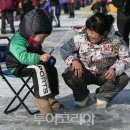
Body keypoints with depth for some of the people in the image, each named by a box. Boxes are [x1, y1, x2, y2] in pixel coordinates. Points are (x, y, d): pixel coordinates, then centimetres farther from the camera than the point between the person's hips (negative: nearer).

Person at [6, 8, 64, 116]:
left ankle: (50, 98, 0)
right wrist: (40, 57, -42)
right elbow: (23, 57, -38)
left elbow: (39, 53, 27)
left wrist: (46, 57, 5)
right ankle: (41, 99, -35)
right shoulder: (18, 41, -23)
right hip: (18, 68, -9)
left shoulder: (35, 42, 9)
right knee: (39, 69, -33)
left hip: (29, 65, 9)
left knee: (52, 69, -3)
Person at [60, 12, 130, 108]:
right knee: (69, 75, -32)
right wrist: (73, 60, -29)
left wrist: (115, 69, -34)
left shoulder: (116, 40, -20)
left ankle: (102, 96, 5)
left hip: (105, 74, 1)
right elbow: (65, 49, -9)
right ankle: (82, 96, 4)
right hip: (85, 72, 0)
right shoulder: (81, 37, -21)